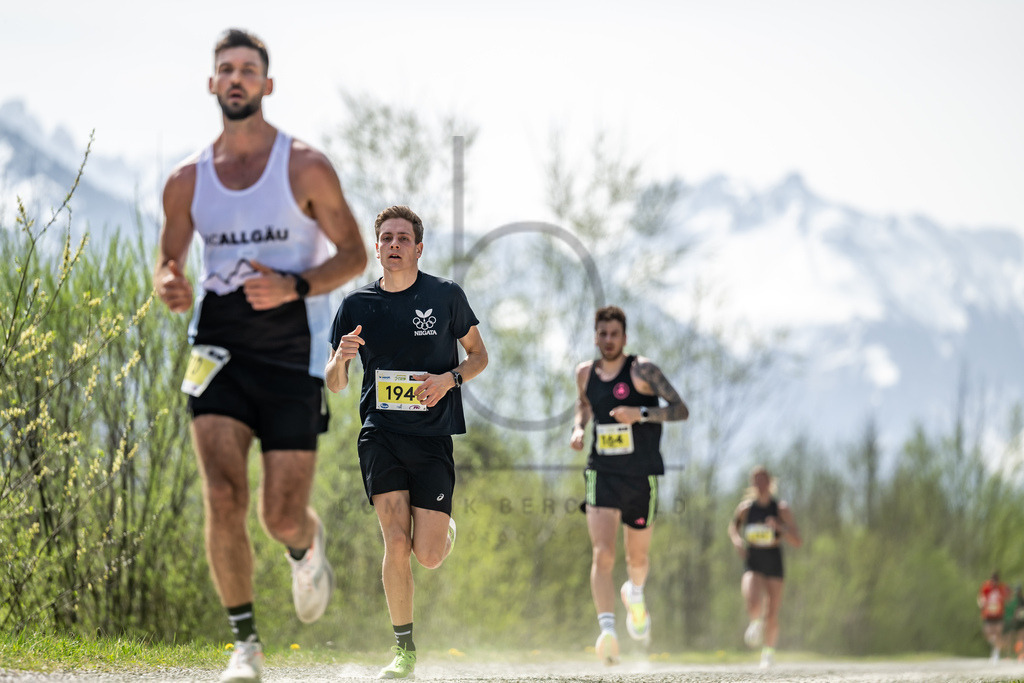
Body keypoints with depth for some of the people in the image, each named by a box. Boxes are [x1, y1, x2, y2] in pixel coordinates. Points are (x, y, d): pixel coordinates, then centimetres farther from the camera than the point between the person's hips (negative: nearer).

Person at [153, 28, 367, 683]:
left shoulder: (306, 167, -3)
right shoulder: (188, 180, 6)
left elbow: (355, 254, -1)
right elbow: (168, 263, 15)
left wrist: (296, 287, -18)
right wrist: (170, 288, -9)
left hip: (293, 354, -2)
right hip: (220, 349, 2)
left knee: (282, 517, -4)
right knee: (224, 498, -16)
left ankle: (308, 547, 36)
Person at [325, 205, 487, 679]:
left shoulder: (446, 296, 1)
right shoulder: (356, 305, 4)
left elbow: (478, 355, 11)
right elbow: (334, 385, 9)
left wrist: (449, 378, -9)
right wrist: (341, 358, -14)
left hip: (434, 436, -1)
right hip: (380, 435, 1)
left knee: (428, 556, -7)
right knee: (396, 543, -14)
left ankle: (444, 529, 32)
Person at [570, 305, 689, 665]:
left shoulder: (642, 370, -9)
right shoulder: (585, 373, 4)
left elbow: (681, 409, -12)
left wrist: (642, 413, -27)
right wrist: (578, 429, 4)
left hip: (641, 477, -1)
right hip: (602, 474, 1)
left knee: (638, 558, 15)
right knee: (602, 555, -19)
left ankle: (635, 595, 51)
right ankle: (608, 630, -29)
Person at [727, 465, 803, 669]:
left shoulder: (781, 509, -6)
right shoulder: (745, 507, -2)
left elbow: (798, 542, -8)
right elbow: (733, 526, 19)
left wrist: (779, 528, -24)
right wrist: (736, 540, -2)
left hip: (774, 566, 0)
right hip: (752, 565, 0)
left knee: (771, 616, 1)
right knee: (754, 607, -26)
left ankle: (769, 650, 29)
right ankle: (755, 623, 12)